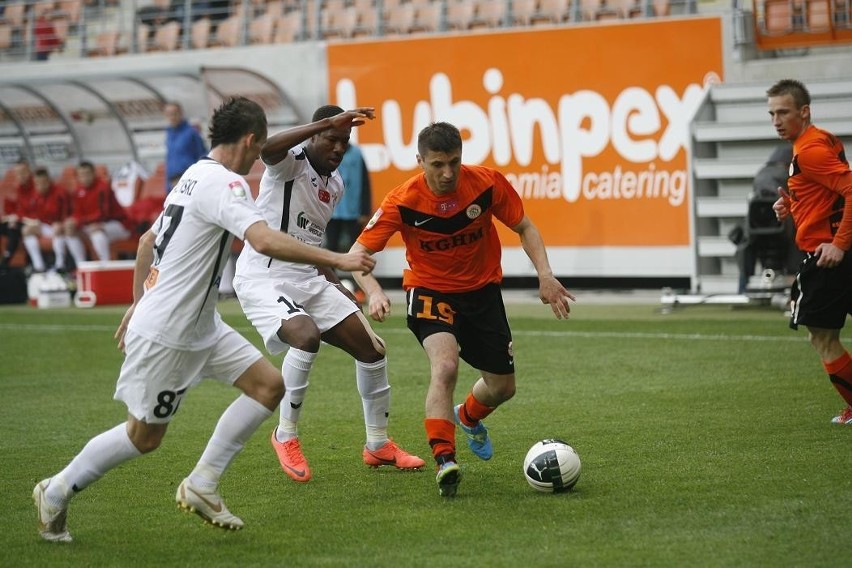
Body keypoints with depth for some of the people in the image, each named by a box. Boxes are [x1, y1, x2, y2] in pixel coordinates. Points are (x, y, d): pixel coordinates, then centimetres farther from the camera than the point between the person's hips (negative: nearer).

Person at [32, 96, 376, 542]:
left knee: (268, 385, 1)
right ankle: (56, 492, 20)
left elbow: (148, 240, 22)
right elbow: (264, 241, -34)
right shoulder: (223, 183, -19)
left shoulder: (195, 177, 12)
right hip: (165, 334, -10)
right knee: (144, 436, 3)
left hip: (199, 325, 10)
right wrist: (336, 260, -30)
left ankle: (201, 485, 6)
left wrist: (139, 303, 29)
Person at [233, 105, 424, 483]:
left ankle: (378, 445, 21)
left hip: (307, 280, 8)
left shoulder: (335, 185, 13)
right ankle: (286, 435, -13)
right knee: (307, 336, -34)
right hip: (263, 278, -8)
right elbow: (267, 149, -38)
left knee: (371, 348, 3)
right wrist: (327, 122, -40)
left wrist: (337, 288, 20)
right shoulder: (290, 164, -11)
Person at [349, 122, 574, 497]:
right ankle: (444, 461, -28)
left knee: (503, 387, 11)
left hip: (482, 290, 3)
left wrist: (545, 275, -14)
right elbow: (358, 252, -19)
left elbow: (524, 228, -1)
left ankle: (468, 416, 47)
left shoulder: (488, 183, -17)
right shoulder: (403, 202, -22)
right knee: (445, 365, -32)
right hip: (429, 291, -3)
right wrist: (374, 291, -37)